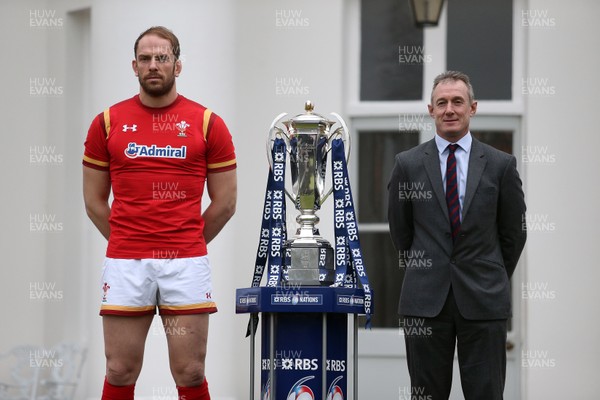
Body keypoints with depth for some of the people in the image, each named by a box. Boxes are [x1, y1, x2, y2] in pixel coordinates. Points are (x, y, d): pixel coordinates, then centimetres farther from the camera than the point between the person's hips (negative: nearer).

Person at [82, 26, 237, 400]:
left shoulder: (208, 123, 2)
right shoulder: (108, 123, 6)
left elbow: (225, 203, 7)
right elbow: (94, 201, 12)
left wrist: (187, 243, 10)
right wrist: (128, 242, 10)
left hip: (186, 263, -1)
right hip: (125, 264, 1)